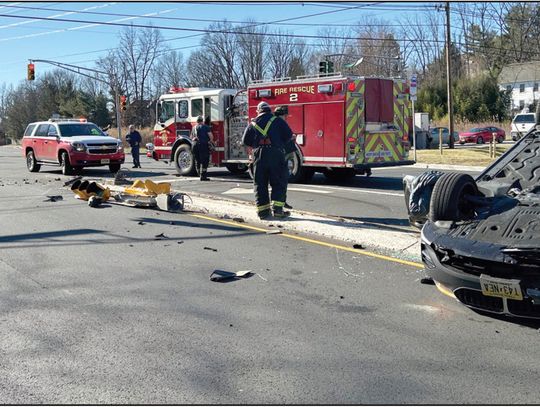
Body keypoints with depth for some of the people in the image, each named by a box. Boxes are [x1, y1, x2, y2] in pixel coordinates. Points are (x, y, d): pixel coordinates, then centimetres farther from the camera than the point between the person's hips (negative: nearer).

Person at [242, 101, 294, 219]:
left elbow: (245, 141, 13)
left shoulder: (253, 123, 13)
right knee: (279, 182, 2)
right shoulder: (277, 121, 7)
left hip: (259, 155, 2)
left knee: (260, 183, 8)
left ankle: (263, 211, 5)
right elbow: (289, 134, 0)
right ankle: (277, 209, -9)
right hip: (275, 154, -2)